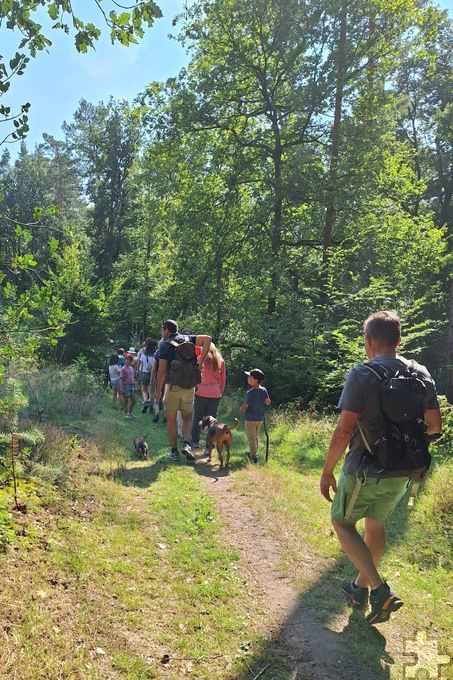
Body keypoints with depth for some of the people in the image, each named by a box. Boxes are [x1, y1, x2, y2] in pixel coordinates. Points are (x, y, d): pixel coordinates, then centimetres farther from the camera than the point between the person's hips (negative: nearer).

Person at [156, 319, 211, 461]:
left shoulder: (165, 345, -7)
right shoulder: (187, 339, 6)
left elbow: (162, 370, -13)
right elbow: (207, 338, -6)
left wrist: (158, 390, -2)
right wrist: (201, 360, -8)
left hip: (172, 386, -3)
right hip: (189, 386, 3)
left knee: (171, 419, 10)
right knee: (187, 417, 17)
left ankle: (174, 451, 13)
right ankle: (186, 444, -4)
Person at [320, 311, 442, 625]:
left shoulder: (362, 374, -18)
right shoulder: (421, 374, -1)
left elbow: (344, 431, -21)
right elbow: (435, 426, 4)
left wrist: (327, 471, -10)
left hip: (365, 469, -6)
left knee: (342, 521, 15)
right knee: (376, 525, 25)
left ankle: (380, 590, 3)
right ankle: (361, 587, 40)